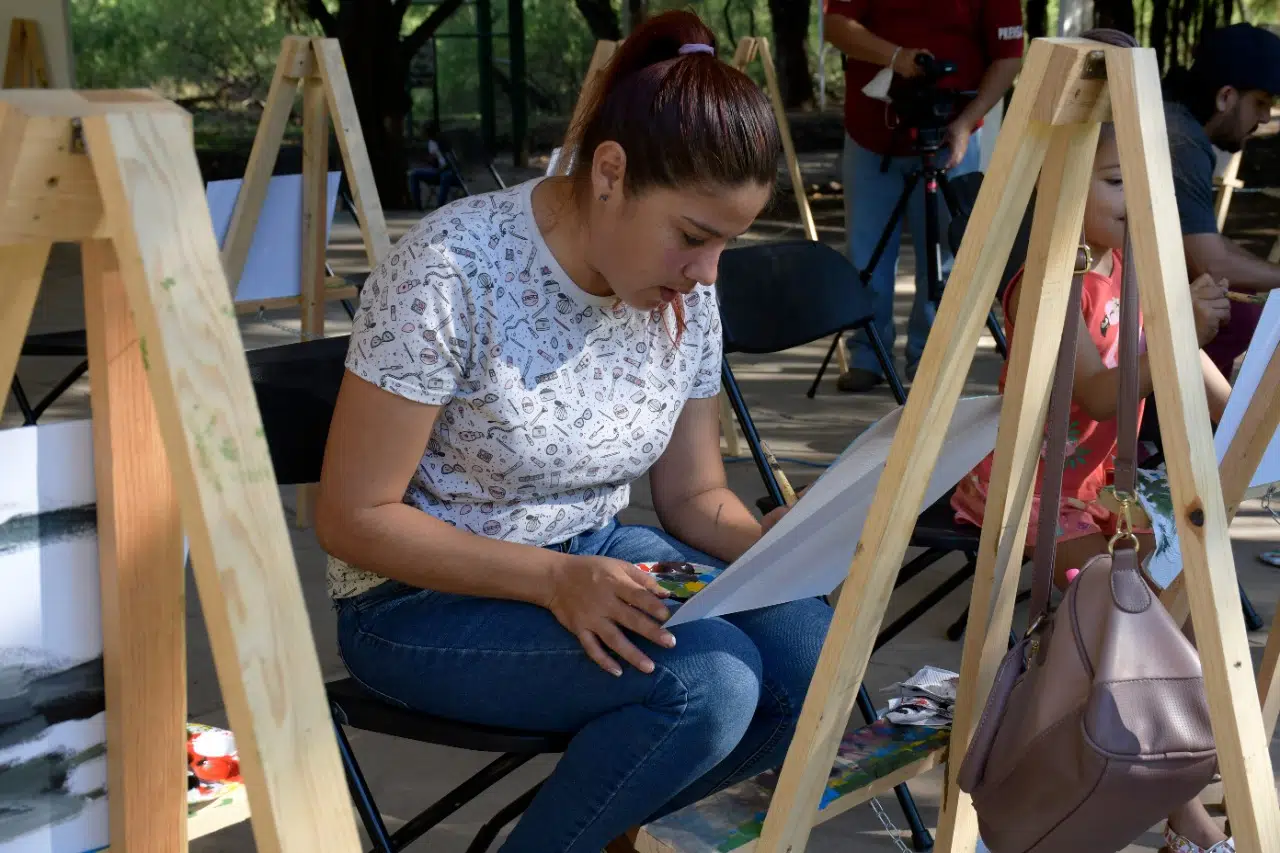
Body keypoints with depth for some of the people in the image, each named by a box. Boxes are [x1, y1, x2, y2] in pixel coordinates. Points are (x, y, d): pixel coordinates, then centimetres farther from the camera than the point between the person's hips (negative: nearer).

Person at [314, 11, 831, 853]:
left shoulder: (684, 295, -4)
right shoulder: (453, 273, -24)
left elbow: (694, 495, 6)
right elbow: (353, 518, -19)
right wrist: (554, 579, -29)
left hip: (594, 551, 7)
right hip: (424, 597, -6)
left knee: (809, 650, -17)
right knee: (709, 680, -28)